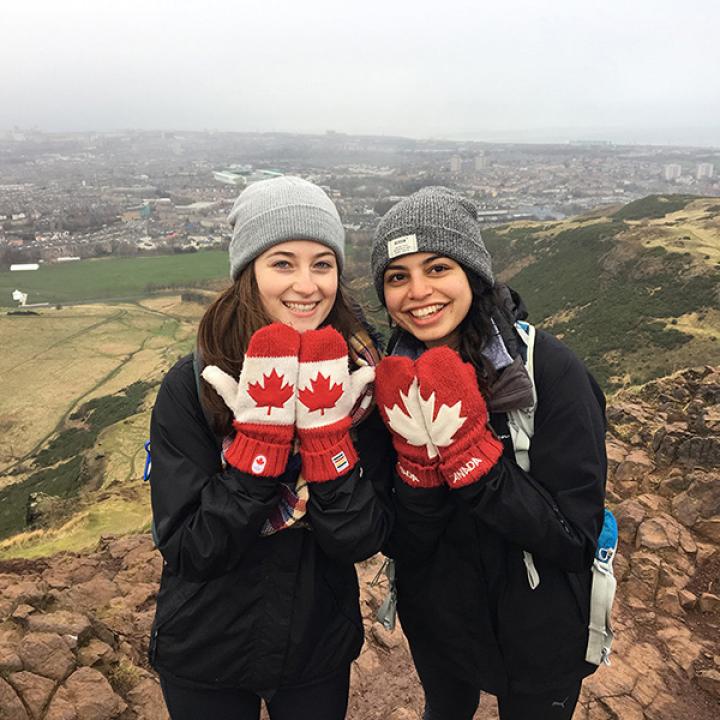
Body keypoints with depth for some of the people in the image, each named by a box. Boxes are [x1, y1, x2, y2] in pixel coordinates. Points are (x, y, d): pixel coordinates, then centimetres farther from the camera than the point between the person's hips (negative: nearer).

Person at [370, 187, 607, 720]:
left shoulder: (551, 370, -24)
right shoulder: (396, 382, -13)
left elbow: (574, 537, -23)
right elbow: (400, 544, -12)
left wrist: (465, 446, -32)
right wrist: (418, 454, -30)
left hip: (540, 636, -3)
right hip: (435, 623, 3)